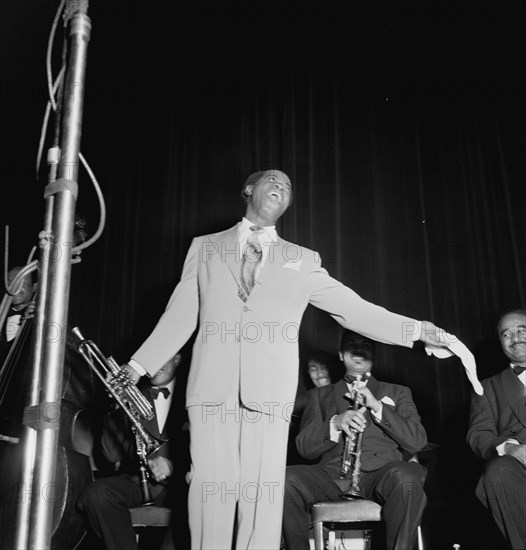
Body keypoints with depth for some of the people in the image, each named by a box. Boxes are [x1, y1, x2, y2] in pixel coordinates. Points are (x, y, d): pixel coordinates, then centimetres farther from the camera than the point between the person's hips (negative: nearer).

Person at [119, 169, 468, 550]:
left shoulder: (303, 261, 16)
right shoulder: (205, 248, 16)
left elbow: (354, 308, 11)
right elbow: (181, 315, 14)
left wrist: (417, 329, 1)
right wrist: (138, 365, 7)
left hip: (269, 393, 0)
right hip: (211, 387, 0)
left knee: (263, 497, -4)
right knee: (212, 492, -3)